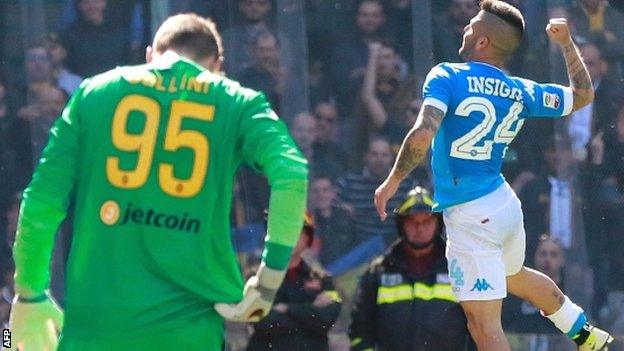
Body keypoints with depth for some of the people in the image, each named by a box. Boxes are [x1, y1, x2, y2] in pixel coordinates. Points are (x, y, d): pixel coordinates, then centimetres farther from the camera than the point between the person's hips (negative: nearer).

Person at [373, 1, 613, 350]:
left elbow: (423, 134, -27)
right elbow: (583, 95, 17)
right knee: (515, 276, 36)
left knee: (484, 323, -7)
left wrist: (393, 182, -15)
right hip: (506, 202, 7)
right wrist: (567, 43, 27)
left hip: (471, 217, -7)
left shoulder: (448, 77, -13)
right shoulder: (520, 93, 3)